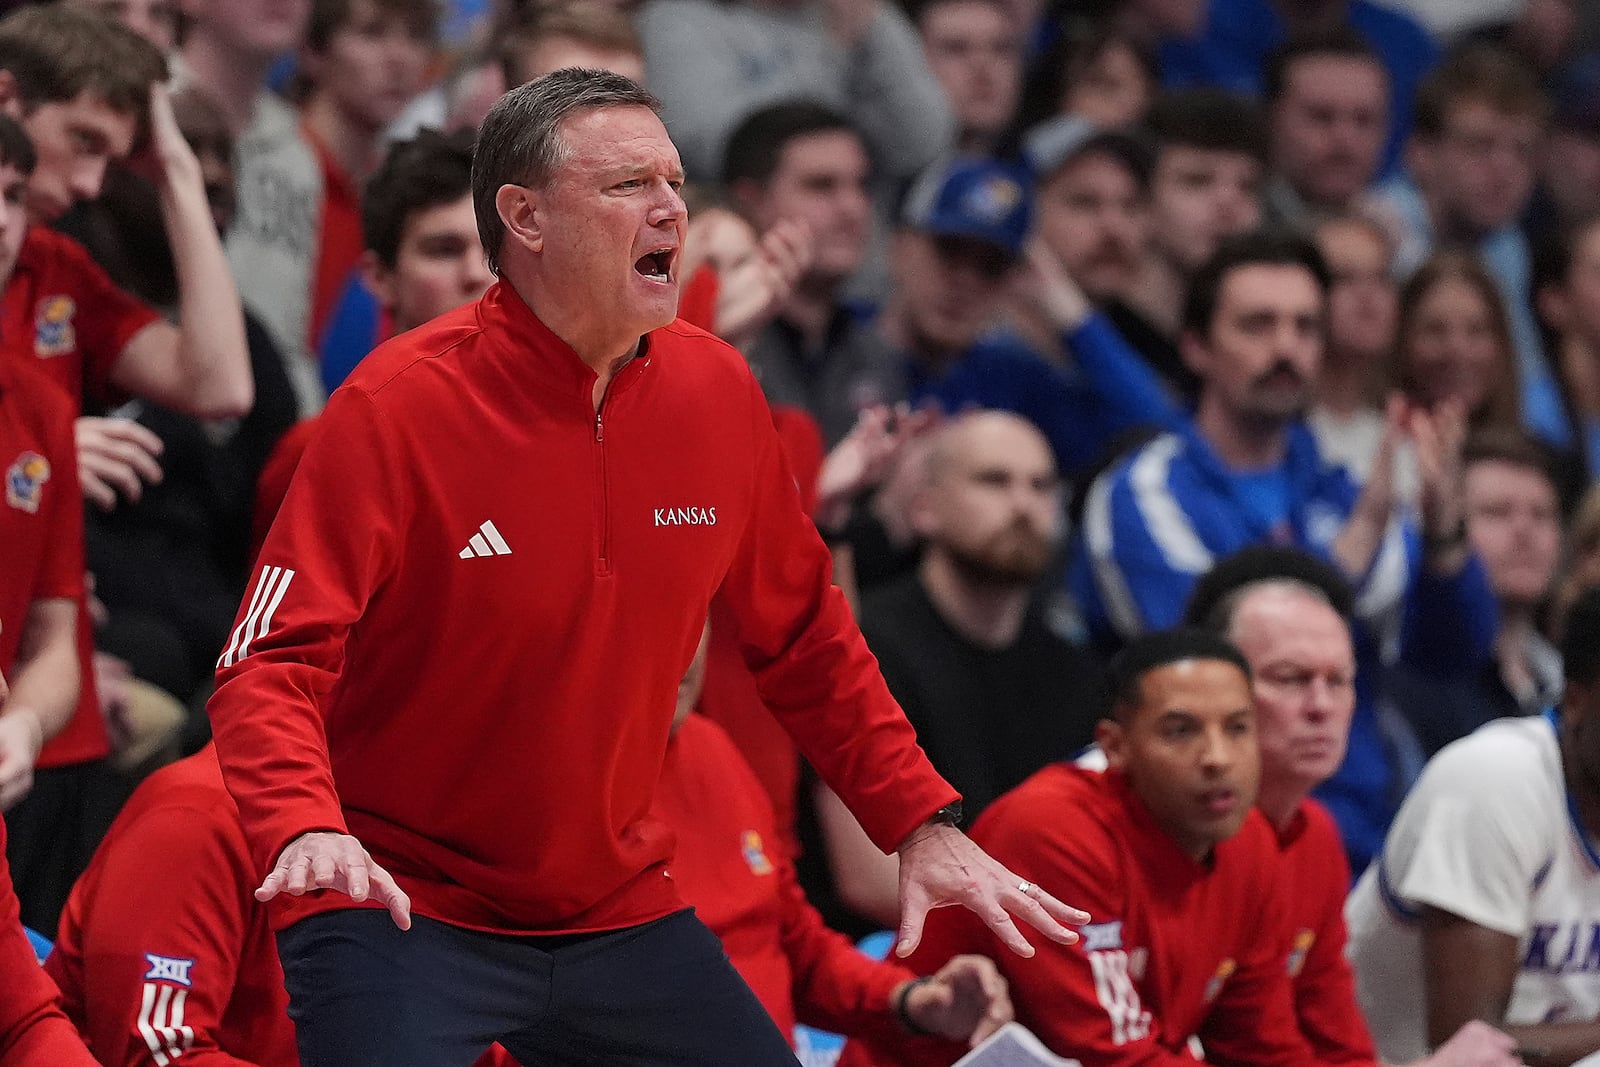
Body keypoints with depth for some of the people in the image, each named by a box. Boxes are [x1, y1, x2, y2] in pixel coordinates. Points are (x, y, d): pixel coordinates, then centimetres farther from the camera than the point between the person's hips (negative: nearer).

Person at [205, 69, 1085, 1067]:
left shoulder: (716, 392, 1)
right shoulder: (398, 407, -15)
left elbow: (806, 644, 14)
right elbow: (269, 664, -19)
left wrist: (924, 823, 8)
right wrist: (304, 829, -37)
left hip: (617, 904, 5)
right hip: (404, 902, -5)